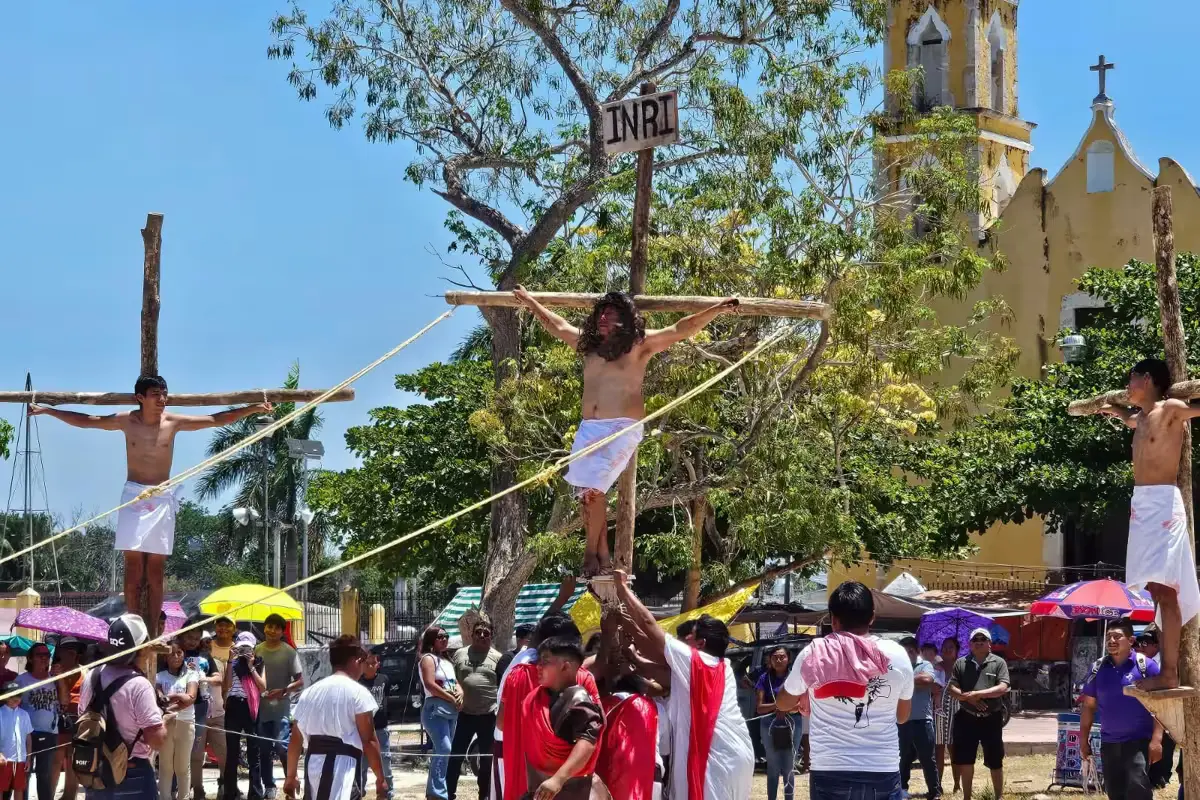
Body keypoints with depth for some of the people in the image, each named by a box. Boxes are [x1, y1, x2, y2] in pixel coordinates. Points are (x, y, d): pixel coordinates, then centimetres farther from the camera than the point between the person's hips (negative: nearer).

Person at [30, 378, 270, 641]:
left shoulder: (173, 422, 1)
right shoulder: (127, 421, 1)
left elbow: (217, 420, 4)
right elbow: (84, 420, 9)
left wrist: (252, 409, -1)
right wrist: (47, 410, 9)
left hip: (161, 498, 1)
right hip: (134, 496, 0)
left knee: (156, 570, 0)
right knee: (134, 566, -6)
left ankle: (153, 632, 1)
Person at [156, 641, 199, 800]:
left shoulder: (190, 674, 4)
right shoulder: (160, 676, 6)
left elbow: (191, 698, -10)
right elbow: (158, 700, -6)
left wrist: (171, 696, -20)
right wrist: (180, 697, -20)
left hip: (185, 723, 0)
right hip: (166, 723, 0)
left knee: (183, 766, 7)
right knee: (165, 765, 3)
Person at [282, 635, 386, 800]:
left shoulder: (310, 692, 15)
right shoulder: (358, 692, -3)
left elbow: (296, 739, 15)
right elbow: (368, 741, -6)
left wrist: (291, 775, 23)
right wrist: (380, 777, 0)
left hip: (313, 763, 7)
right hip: (342, 764, -7)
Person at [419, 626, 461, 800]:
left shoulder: (447, 661, 21)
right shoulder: (428, 658, -6)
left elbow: (455, 683, 22)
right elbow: (430, 684, -17)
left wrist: (460, 693, -2)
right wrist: (452, 699, -14)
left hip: (452, 711, 9)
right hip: (436, 709, -9)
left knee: (441, 751, 10)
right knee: (443, 749, -20)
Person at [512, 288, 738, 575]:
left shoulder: (640, 345, 0)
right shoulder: (589, 344, 16)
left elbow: (680, 330, -5)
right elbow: (558, 326, 31)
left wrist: (716, 311, -13)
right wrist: (531, 302, 40)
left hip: (622, 429, -6)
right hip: (589, 429, 6)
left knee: (593, 488, -17)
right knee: (588, 493, -2)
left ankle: (592, 554, -7)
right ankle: (602, 556, 5)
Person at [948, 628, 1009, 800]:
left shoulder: (998, 663, -1)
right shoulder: (961, 663, 6)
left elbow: (1003, 688, -12)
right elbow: (952, 689, 1)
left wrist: (978, 694, -20)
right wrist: (969, 699, -16)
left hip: (991, 719, -2)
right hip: (967, 718, 2)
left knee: (995, 761, 4)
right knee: (965, 760, 7)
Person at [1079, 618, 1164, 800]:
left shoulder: (1145, 665, -6)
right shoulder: (1098, 668, 6)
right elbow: (1088, 706, 13)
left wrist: (1156, 739, -16)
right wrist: (1084, 739, 8)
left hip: (1139, 741, -5)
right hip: (1109, 743, 5)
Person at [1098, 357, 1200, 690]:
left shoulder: (1172, 410, -4)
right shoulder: (1142, 419, 21)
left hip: (1161, 503, -9)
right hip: (1141, 504, 9)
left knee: (1163, 588, -16)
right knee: (1158, 590, 6)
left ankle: (1170, 673, -23)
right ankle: (1167, 668, 7)